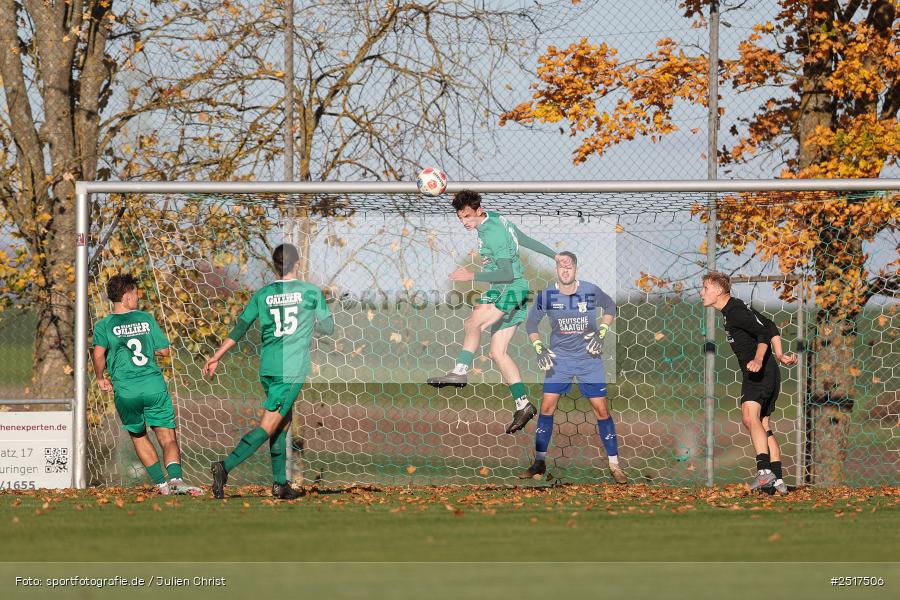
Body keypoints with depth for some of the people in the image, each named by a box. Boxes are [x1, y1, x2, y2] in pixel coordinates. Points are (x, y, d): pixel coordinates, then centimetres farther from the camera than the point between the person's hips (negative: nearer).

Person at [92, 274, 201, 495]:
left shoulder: (104, 325, 3)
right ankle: (176, 479, -24)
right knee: (168, 437, 1)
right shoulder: (146, 319, 8)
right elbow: (165, 350, 10)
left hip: (125, 391, 0)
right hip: (154, 385, 0)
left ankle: (161, 483, 17)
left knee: (139, 436, 21)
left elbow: (98, 354, -13)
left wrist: (101, 377, 4)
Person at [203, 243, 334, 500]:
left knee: (284, 422, 18)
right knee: (269, 426, -9)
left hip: (267, 368, 5)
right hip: (293, 369, -5)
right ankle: (226, 466, -25)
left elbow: (239, 329, 6)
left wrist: (216, 357, 12)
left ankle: (280, 483, 17)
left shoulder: (263, 294, 8)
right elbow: (328, 328, 8)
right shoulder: (311, 292, 0)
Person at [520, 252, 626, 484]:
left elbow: (610, 307, 8)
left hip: (589, 358, -1)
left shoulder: (591, 291, -11)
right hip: (559, 358, 1)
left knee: (601, 409, -2)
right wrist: (539, 348, -8)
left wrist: (601, 333, -5)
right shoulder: (546, 296, -9)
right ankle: (539, 462, 8)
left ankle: (614, 465, 6)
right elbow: (531, 323, 6)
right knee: (547, 406, -4)